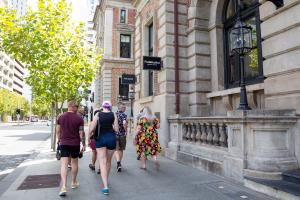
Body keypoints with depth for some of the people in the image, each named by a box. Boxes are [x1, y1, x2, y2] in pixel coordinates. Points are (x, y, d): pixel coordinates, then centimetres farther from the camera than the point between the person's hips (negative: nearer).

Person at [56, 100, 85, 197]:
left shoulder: (61, 117, 1)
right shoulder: (79, 118, -9)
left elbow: (58, 131, 9)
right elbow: (81, 133, -9)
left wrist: (59, 140, 24)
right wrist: (84, 144, -1)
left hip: (64, 143, 1)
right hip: (75, 144, -1)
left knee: (64, 164, -2)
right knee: (74, 162, 15)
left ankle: (63, 187, -13)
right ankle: (74, 183, 30)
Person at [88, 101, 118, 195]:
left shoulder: (98, 115, -3)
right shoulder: (113, 115, -1)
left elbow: (91, 129, -7)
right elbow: (116, 129, -6)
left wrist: (89, 138, 10)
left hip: (100, 139, -2)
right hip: (111, 138, 2)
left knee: (102, 162, -1)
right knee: (108, 161, 19)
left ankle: (105, 186, -11)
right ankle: (106, 181, 39)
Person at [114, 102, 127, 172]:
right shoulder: (124, 115, -8)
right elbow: (124, 123, -24)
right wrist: (126, 131, -12)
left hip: (115, 134, 2)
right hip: (122, 134, -2)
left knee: (116, 149, 0)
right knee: (121, 149, 14)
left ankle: (118, 162, -21)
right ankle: (119, 164, 24)